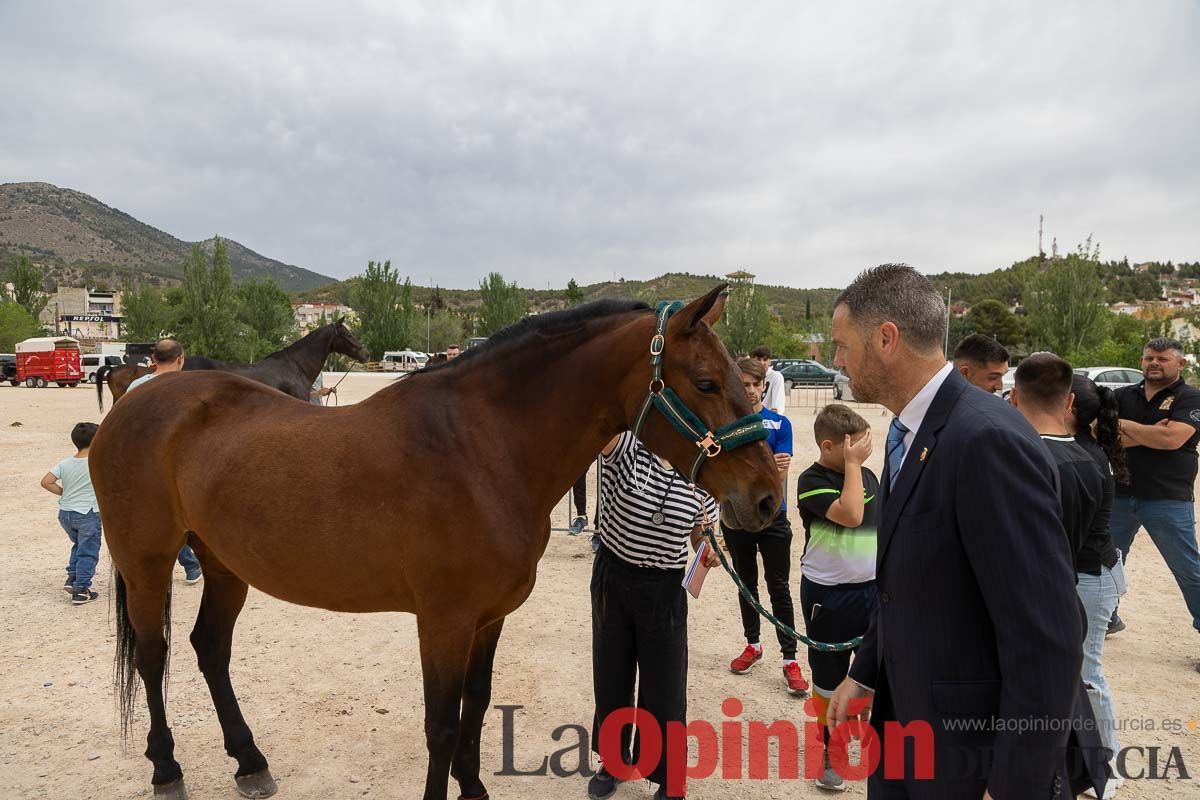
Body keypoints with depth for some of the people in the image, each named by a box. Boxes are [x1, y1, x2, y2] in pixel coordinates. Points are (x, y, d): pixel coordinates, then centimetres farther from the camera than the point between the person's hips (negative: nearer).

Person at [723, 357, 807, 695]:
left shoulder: (779, 424, -5)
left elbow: (781, 476, -10)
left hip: (772, 518, -2)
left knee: (779, 588, 1)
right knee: (746, 583, 16)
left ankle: (790, 659, 8)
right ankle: (753, 645, 32)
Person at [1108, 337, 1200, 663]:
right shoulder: (1122, 396, 7)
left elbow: (1172, 439, -20)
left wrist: (1124, 426, -10)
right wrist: (1149, 435, -17)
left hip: (1168, 501, -4)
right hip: (1120, 495, 5)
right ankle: (1107, 617, 34)